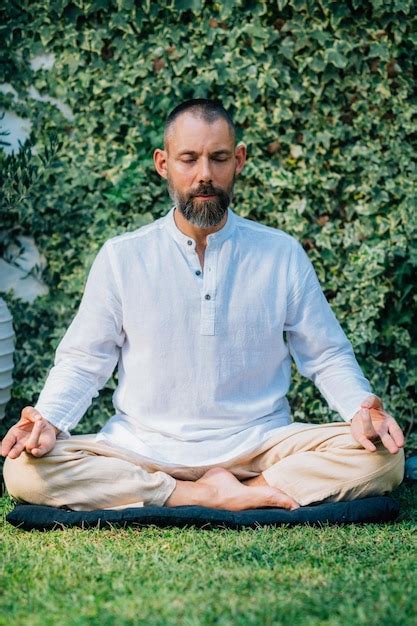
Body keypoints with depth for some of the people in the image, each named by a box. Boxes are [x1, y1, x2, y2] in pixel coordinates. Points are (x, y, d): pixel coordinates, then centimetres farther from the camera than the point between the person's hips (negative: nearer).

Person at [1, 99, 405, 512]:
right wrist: (48, 418, -14)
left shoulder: (283, 255, 6)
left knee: (381, 457, -24)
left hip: (258, 446, 0)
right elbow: (82, 361, 7)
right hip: (145, 448, 0)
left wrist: (360, 407, -12)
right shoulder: (121, 257, 5)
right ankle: (206, 496, -23)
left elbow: (327, 356, 10)